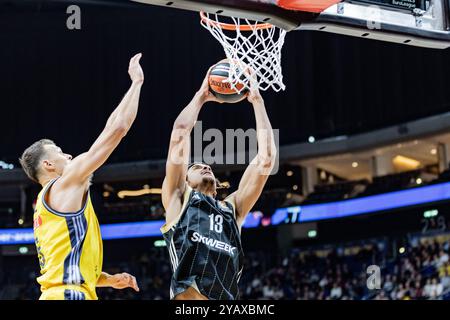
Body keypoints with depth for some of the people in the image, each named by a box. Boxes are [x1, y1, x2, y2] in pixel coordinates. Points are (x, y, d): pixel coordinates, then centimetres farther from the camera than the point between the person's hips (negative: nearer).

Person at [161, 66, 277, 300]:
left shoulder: (232, 208, 28)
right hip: (189, 296, -5)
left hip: (227, 298, 5)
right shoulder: (178, 199, 20)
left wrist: (257, 101, 24)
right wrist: (202, 96, 24)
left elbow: (266, 157, 23)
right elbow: (179, 134, 11)